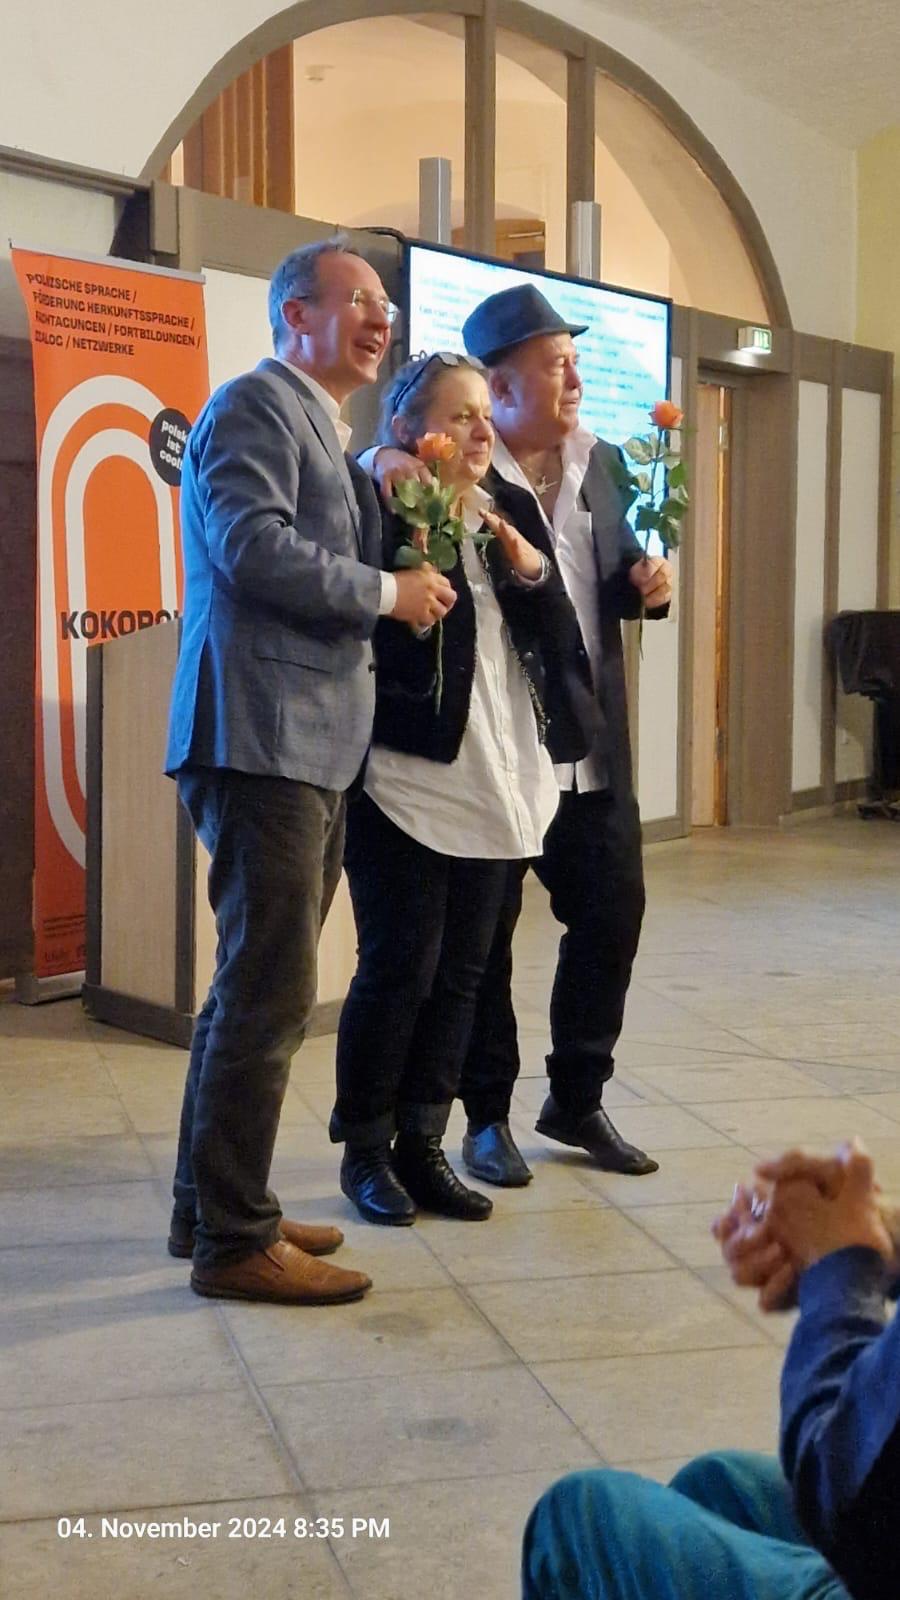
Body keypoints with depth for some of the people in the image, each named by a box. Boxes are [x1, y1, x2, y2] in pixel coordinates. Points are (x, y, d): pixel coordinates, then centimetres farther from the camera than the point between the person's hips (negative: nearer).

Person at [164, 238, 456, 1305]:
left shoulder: (318, 425, 25)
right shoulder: (256, 404, -7)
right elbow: (254, 545, -21)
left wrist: (386, 491, 11)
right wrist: (387, 594, -11)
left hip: (307, 746, 11)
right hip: (261, 737, -11)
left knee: (258, 986, 15)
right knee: (270, 990, -8)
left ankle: (209, 1208, 27)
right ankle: (234, 1242, 2)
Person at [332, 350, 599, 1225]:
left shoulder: (512, 511, 12)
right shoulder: (382, 514, -8)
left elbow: (559, 637, 8)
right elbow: (386, 649, -15)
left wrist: (529, 566, -8)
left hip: (497, 781, 7)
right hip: (409, 780, -7)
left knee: (460, 971, 10)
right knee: (400, 967, -3)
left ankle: (421, 1144, 22)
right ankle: (364, 1149, 15)